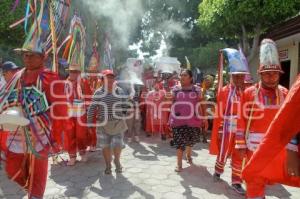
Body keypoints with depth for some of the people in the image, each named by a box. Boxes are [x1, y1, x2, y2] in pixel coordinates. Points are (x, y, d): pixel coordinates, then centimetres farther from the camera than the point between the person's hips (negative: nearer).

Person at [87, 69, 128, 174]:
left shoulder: (120, 91, -1)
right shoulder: (98, 93, -6)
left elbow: (124, 106, 8)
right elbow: (91, 109, -3)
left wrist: (124, 116, 7)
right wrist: (90, 123, -4)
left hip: (118, 123, 1)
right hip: (103, 124, 0)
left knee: (118, 145, 0)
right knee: (105, 145, 9)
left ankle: (117, 160, 32)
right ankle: (108, 165, 31)